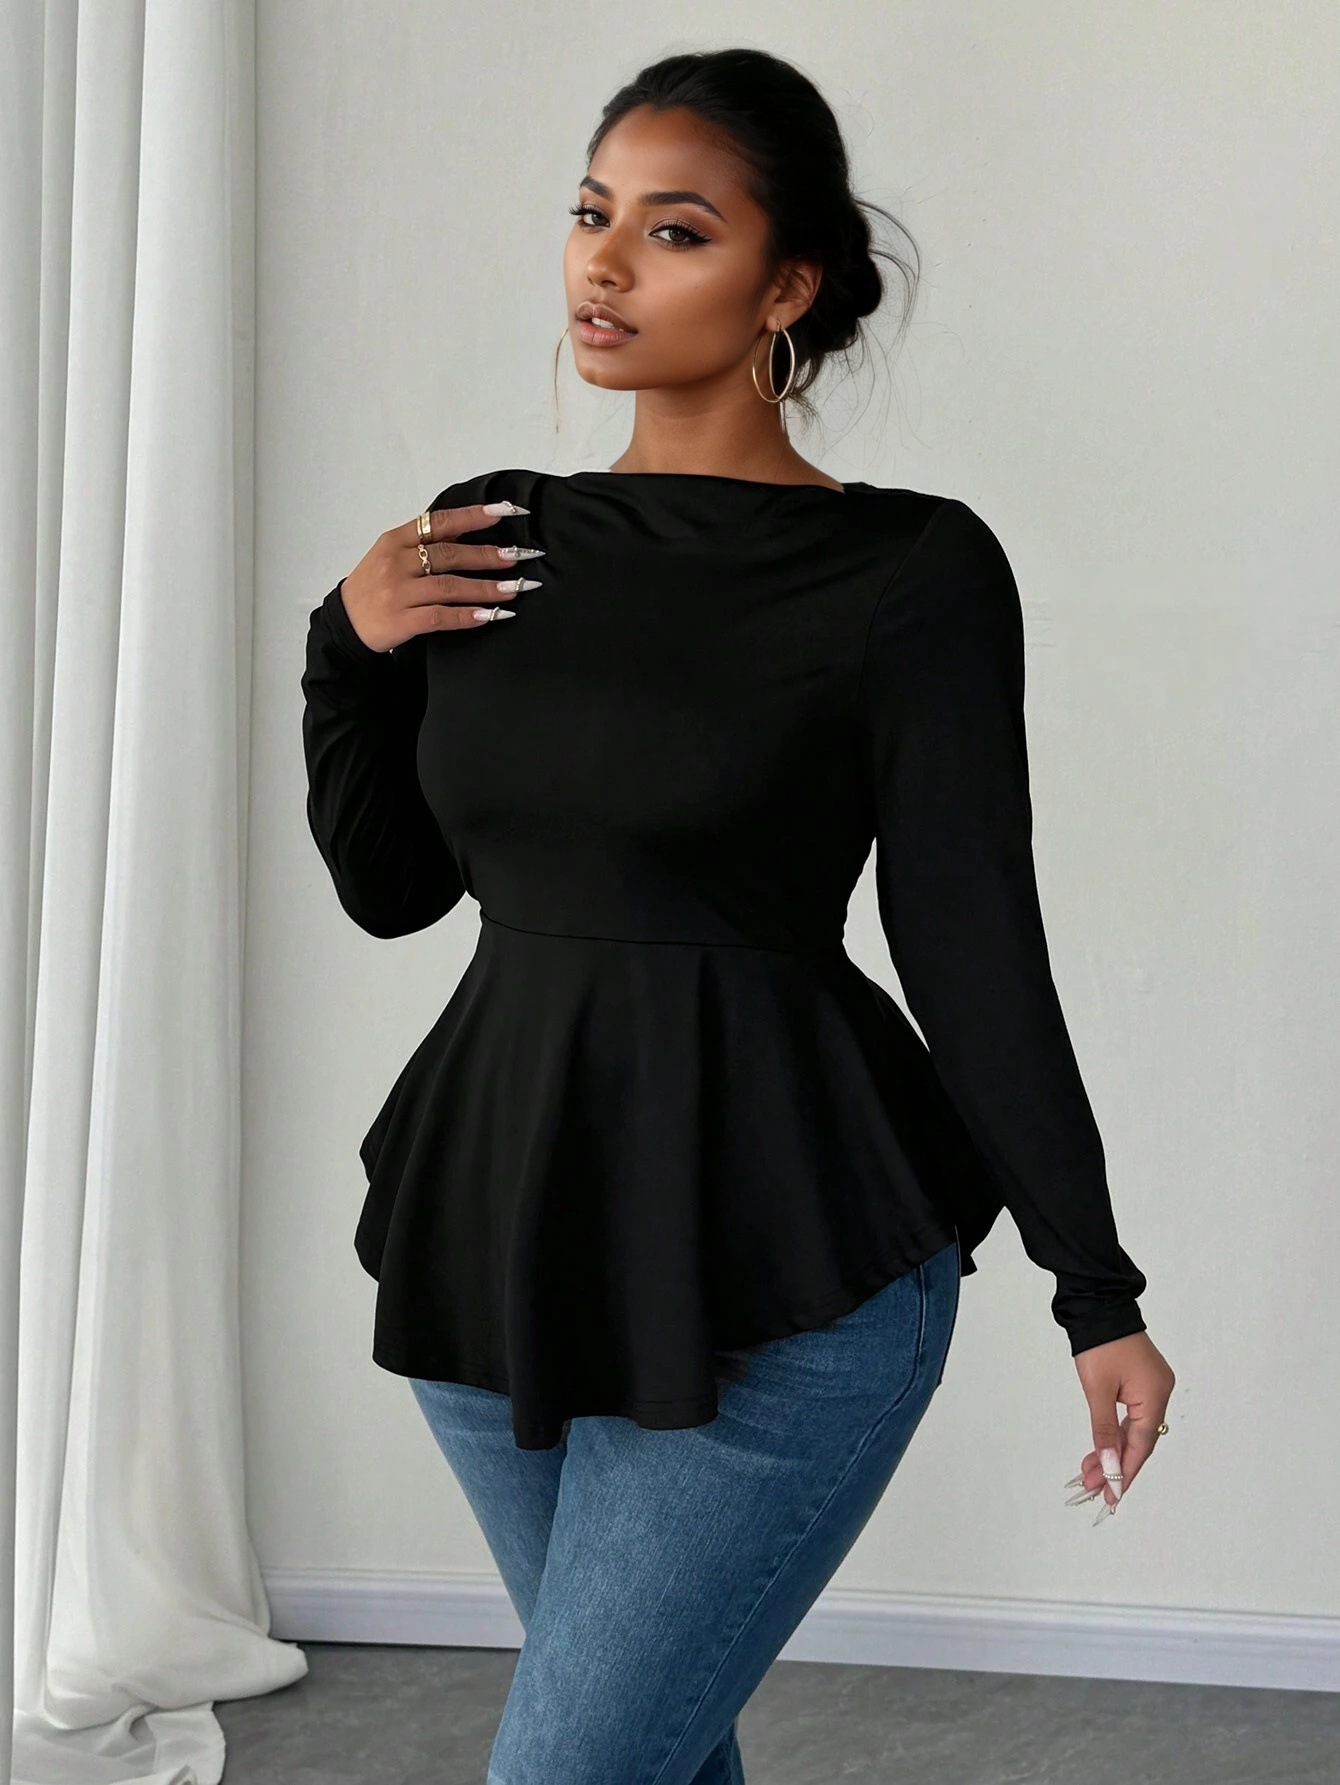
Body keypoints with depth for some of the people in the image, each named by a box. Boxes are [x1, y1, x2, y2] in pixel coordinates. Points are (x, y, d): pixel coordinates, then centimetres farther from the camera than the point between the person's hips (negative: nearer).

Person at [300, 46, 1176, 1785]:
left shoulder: (912, 572, -9)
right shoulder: (489, 539, 6)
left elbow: (976, 946, -7)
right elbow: (392, 887, 11)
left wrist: (1098, 1293, -5)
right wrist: (352, 642, -4)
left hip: (775, 1272, -5)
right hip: (501, 1212, 6)